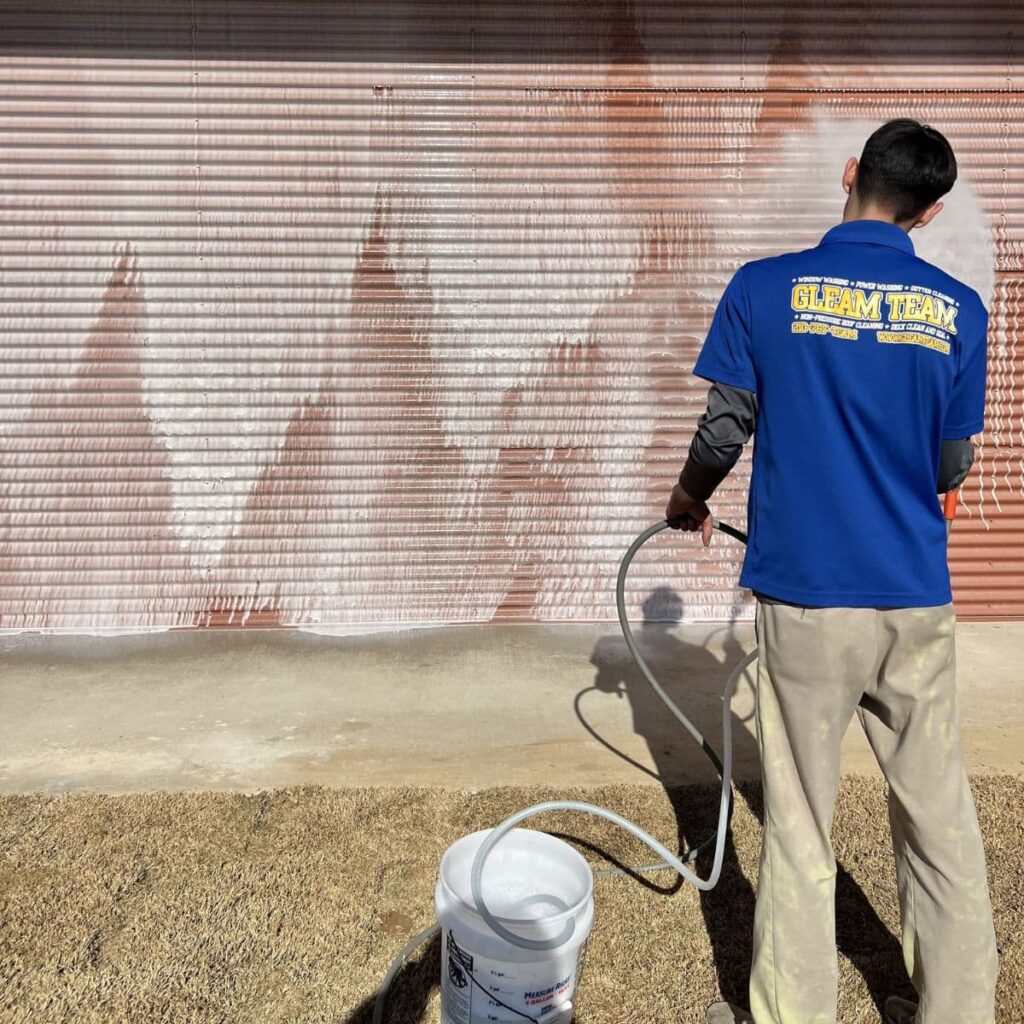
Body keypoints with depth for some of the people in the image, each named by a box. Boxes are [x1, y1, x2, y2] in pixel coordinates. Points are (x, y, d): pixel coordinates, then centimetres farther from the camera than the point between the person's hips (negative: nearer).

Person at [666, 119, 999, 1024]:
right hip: (917, 594, 3)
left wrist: (688, 502, 17)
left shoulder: (764, 288, -5)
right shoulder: (958, 308, 2)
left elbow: (725, 431, -3)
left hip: (805, 592, -2)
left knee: (799, 822, 9)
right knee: (940, 813, 16)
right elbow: (953, 466, 7)